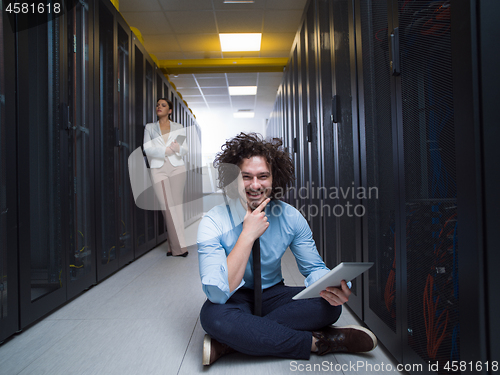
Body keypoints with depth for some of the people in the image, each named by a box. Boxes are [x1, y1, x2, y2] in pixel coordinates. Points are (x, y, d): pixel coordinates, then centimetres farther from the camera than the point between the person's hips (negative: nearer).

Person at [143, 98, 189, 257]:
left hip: (177, 168, 1)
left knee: (177, 205, -3)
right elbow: (147, 148, 2)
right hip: (158, 169, 0)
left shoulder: (178, 127, 15)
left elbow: (185, 149, 6)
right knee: (167, 207, -9)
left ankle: (176, 247, 2)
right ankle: (180, 247, -5)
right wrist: (166, 151, -10)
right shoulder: (150, 127, 15)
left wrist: (178, 148, -17)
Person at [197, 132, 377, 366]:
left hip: (273, 295, 3)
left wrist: (328, 287, -27)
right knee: (212, 316, -37)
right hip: (234, 300, -3)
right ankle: (317, 342, -22)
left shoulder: (291, 218, -10)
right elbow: (218, 294, -27)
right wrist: (248, 234, -32)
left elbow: (313, 268, -1)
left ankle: (231, 343, -22)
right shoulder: (213, 224, -20)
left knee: (330, 306, -22)